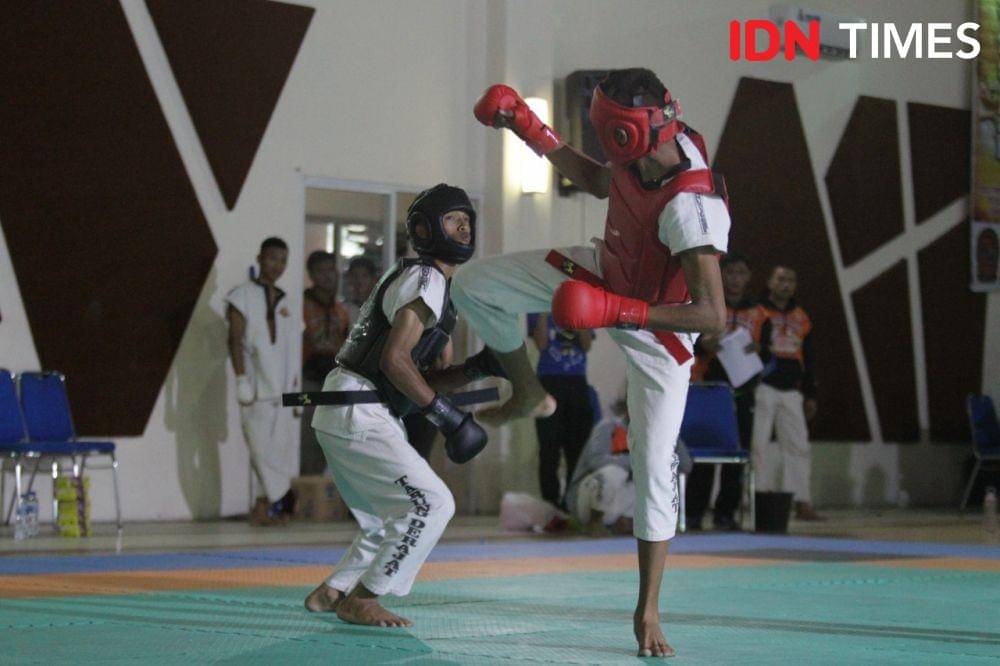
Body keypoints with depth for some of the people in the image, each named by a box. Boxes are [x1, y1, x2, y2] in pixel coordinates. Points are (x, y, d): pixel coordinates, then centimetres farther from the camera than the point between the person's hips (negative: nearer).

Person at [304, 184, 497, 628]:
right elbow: (394, 360, -20)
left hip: (343, 415, 11)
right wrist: (446, 416, -18)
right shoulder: (426, 280, -10)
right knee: (431, 503, -14)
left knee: (389, 523, 20)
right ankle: (359, 601, -8)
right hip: (358, 414, -11)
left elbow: (427, 380, 18)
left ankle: (329, 593, 24)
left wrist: (474, 369, 3)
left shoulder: (440, 290, 22)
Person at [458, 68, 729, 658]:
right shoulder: (649, 148, -20)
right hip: (607, 272, 7)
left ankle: (649, 611, 7)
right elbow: (597, 181, 5)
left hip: (657, 327, -7)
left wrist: (616, 312, -41)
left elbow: (713, 316, -41)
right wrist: (530, 128, -2)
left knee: (655, 466, -5)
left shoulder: (690, 206, -41)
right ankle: (528, 394, 24)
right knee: (474, 285, 0)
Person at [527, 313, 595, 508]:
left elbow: (587, 345, -1)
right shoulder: (538, 311, 5)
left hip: (578, 382, 2)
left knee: (578, 448, 0)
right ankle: (551, 503, -2)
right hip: (549, 381, -2)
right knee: (550, 450, -4)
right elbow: (541, 344, -9)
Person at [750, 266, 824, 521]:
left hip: (791, 392, 5)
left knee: (798, 446, 2)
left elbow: (807, 359, 21)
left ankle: (802, 503, 3)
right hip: (762, 388, -5)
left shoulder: (802, 318, 17)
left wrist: (810, 395, 18)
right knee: (760, 445, -6)